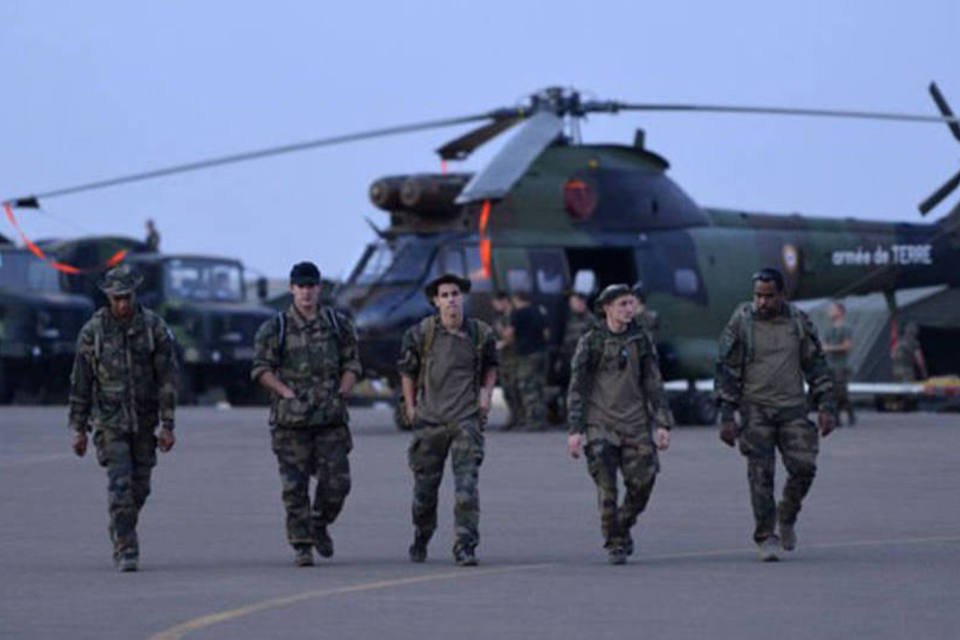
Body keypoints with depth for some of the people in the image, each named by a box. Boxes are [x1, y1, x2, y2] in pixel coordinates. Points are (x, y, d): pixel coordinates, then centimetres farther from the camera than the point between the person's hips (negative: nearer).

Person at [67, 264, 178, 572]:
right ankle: (127, 551, -11)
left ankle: (120, 538, 30)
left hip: (144, 421, 2)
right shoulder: (92, 331, -5)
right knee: (120, 485, -13)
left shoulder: (154, 327, -5)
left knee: (139, 488, 9)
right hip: (109, 421, -2)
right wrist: (78, 429, 1)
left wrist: (167, 425, -8)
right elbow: (80, 383, 1)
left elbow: (167, 378, -4)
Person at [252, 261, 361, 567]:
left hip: (331, 416, 2)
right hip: (290, 417, -2)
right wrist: (288, 393, -11)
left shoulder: (338, 324, 10)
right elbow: (261, 368, 0)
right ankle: (301, 545, 1)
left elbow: (352, 364, 14)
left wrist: (340, 393, -1)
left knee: (336, 481, -1)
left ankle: (320, 525, 26)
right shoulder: (275, 328, 2)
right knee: (295, 486, -3)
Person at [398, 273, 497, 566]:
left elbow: (490, 365, 20)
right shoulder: (421, 333, -4)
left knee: (466, 483, -11)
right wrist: (410, 406, 7)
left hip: (466, 418, 0)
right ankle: (421, 537, 33)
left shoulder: (480, 333, 0)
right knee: (425, 484, 9)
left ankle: (465, 546, -10)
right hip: (430, 419, 0)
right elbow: (407, 369, 10)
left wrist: (486, 391, 5)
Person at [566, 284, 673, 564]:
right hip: (601, 424, -3)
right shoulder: (591, 342, -2)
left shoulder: (640, 339, 8)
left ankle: (624, 529, 24)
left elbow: (653, 383, 12)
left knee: (642, 483, -1)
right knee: (607, 488, -6)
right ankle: (614, 544, 5)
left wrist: (662, 424, 6)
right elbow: (577, 388, -1)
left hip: (636, 425, 3)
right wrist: (575, 430, -7)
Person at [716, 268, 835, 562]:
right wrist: (727, 416, -6)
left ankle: (787, 518, 15)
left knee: (803, 466, -10)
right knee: (761, 474, -7)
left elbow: (816, 365, 13)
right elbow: (727, 370, -1)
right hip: (756, 408, -2)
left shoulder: (798, 321, 6)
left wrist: (825, 406, 5)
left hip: (793, 408, 2)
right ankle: (766, 537, 0)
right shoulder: (741, 322, -2)